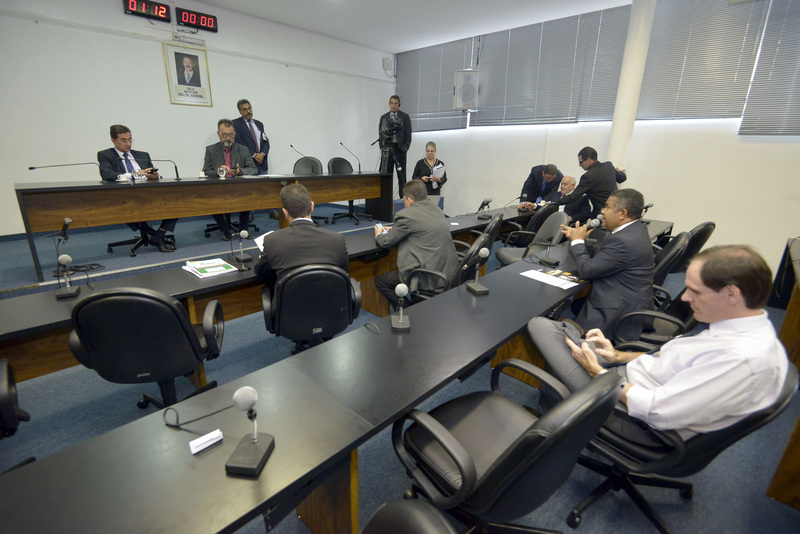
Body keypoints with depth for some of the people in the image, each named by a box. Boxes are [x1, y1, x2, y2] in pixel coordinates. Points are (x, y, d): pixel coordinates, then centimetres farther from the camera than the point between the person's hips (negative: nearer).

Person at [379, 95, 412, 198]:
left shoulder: (405, 117, 5)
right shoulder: (383, 117, 13)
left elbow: (408, 135, 2)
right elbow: (380, 133, 13)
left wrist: (405, 148, -9)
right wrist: (382, 147, 0)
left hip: (399, 149, -2)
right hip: (387, 149, 2)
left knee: (401, 176, 0)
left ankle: (403, 198, 4)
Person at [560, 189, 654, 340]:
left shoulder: (623, 241, -26)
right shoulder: (635, 229, 7)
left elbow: (586, 270, -20)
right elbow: (600, 257, 11)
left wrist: (578, 241, -6)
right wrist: (578, 240, 5)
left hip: (621, 312, -10)